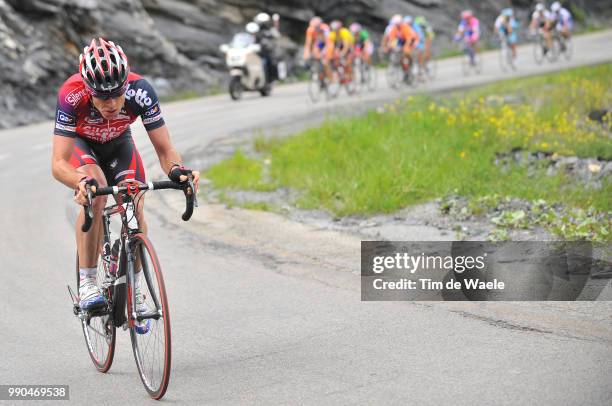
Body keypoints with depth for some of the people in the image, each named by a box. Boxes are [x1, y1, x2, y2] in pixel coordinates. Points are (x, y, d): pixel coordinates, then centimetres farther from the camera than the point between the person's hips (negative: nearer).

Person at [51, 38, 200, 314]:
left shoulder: (140, 91, -35)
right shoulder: (71, 95, -40)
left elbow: (164, 149, -29)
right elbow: (58, 164, -43)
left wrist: (176, 170, -52)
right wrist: (82, 182, -63)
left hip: (118, 142, 2)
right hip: (80, 142, -2)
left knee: (135, 208, -18)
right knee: (95, 195, -31)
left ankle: (134, 289, 5)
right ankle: (87, 284, -19)